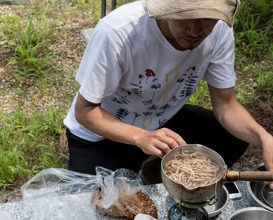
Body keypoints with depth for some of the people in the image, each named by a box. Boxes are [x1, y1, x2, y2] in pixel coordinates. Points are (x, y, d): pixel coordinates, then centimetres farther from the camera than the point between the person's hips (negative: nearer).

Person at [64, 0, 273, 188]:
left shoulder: (219, 30, -20)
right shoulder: (117, 31, -33)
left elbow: (225, 104, -11)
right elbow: (84, 110, -25)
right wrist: (141, 138, -41)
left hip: (164, 120, 5)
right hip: (103, 131, -4)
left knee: (235, 137, -12)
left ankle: (158, 174, 10)